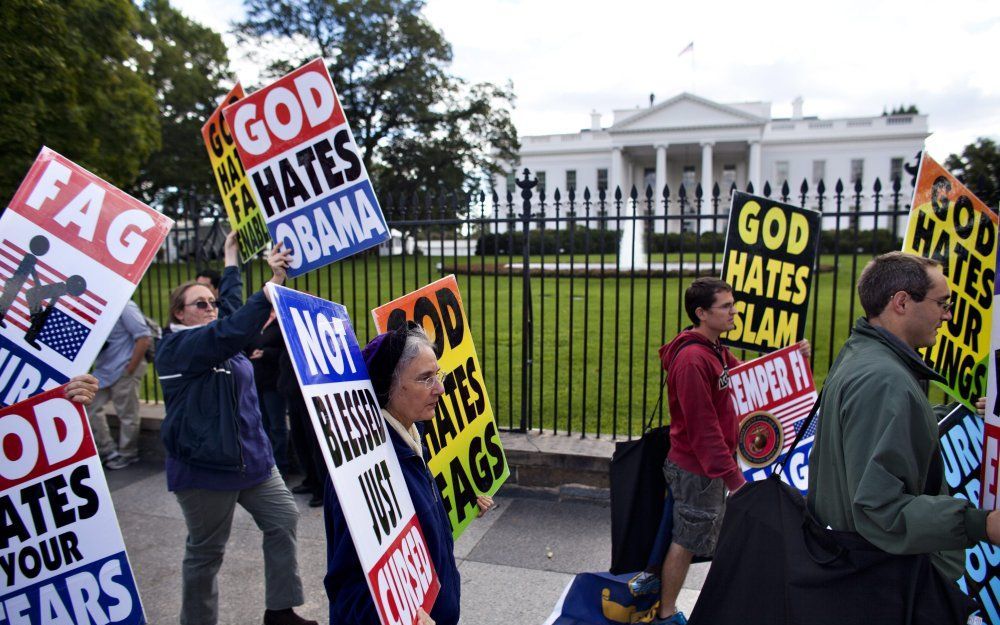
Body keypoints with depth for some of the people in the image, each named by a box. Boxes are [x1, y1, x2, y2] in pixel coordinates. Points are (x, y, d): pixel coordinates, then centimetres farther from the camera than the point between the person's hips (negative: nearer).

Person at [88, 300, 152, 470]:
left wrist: (130, 368, -16)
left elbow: (144, 339, -18)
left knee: (127, 414, 3)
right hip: (103, 370, 8)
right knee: (91, 407, 10)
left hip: (124, 370, -8)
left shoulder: (124, 307, -15)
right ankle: (108, 451, 22)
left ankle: (127, 454, 19)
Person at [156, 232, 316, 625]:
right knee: (206, 551, 3)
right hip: (204, 466, -9)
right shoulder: (179, 346, -14)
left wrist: (231, 254, 30)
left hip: (251, 457, 9)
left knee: (283, 521, 7)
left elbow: (232, 303, 25)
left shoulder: (214, 341, 12)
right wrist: (273, 282, -38)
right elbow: (232, 331, -31)